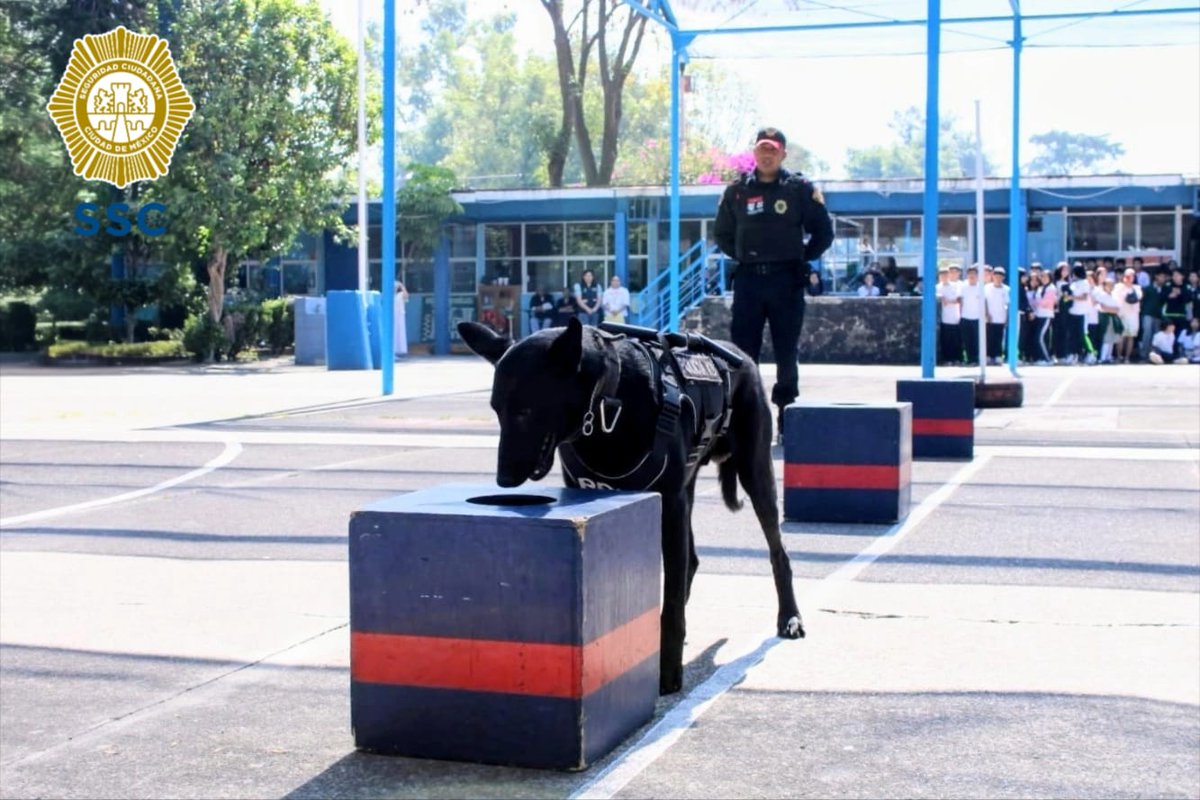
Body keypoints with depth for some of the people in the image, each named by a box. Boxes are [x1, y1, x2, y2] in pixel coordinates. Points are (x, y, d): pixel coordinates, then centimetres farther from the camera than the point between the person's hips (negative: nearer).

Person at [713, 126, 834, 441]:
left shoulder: (801, 188, 1)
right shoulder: (737, 190, 8)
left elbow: (823, 231, 6)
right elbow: (723, 233, 18)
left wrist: (801, 259, 3)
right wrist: (741, 256, 8)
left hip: (786, 281, -2)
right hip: (748, 280, 2)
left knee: (786, 353, 3)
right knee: (743, 352, 0)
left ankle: (787, 422, 8)